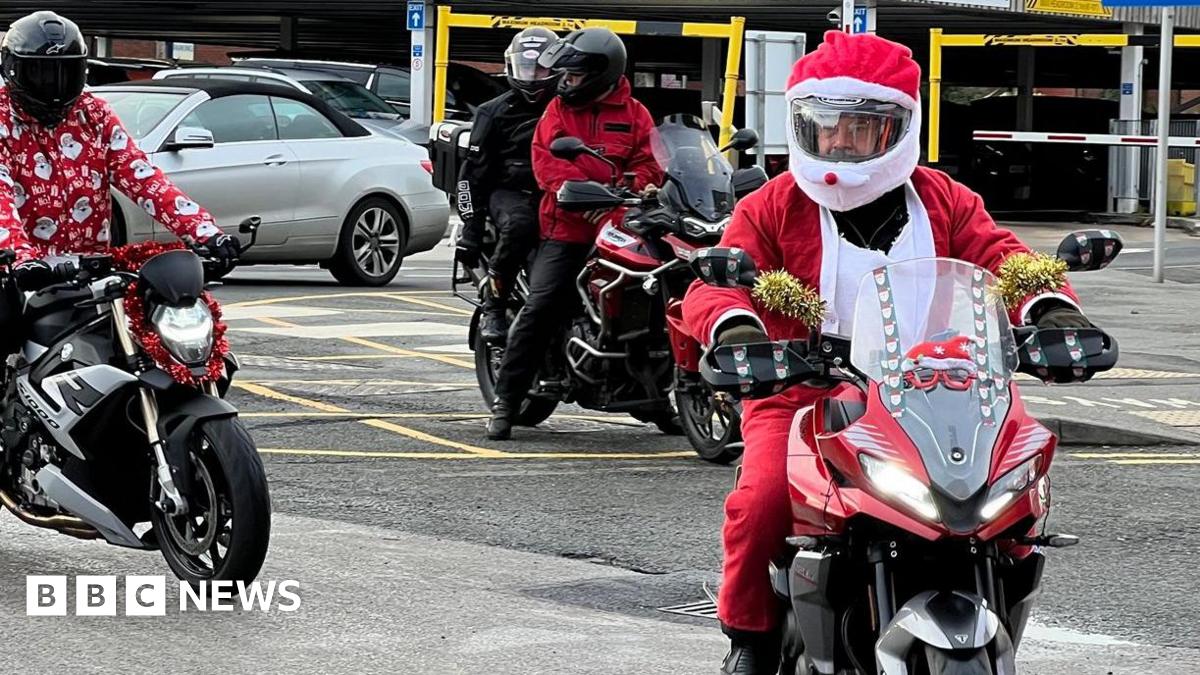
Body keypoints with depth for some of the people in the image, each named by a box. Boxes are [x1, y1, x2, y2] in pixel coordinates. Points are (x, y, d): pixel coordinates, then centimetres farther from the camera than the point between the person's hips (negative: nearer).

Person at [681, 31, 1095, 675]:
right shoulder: (771, 208, 5)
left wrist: (1048, 307, -22)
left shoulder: (945, 203, 12)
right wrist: (734, 325, -32)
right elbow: (717, 278, -7)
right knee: (764, 497, -31)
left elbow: (1000, 260, 1)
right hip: (802, 397, -2)